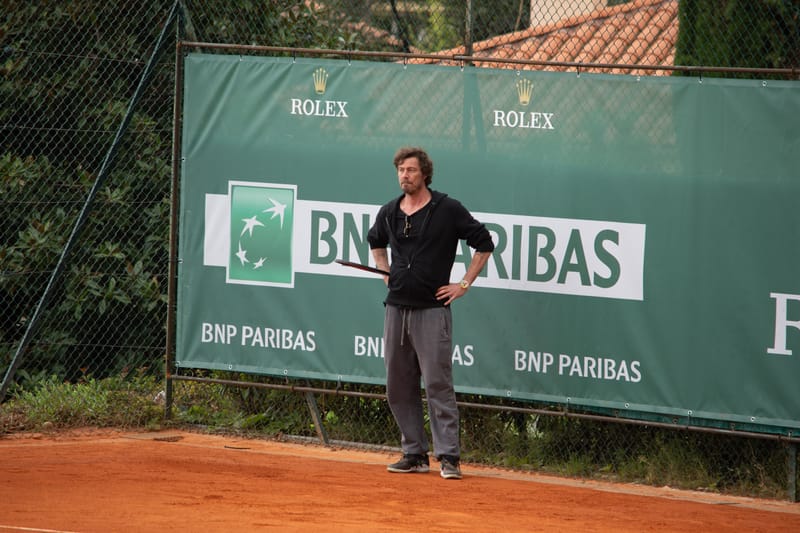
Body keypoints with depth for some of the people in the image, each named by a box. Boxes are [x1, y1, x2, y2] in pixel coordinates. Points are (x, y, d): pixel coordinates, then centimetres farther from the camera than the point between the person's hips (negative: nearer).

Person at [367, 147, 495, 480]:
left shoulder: (448, 210, -5)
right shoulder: (389, 213, 10)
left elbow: (484, 244, 0)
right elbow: (375, 240, 32)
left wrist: (464, 284, -3)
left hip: (432, 310, -6)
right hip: (396, 308, 6)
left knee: (438, 384, -10)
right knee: (398, 387, 6)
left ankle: (448, 457, -11)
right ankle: (414, 455, 14)